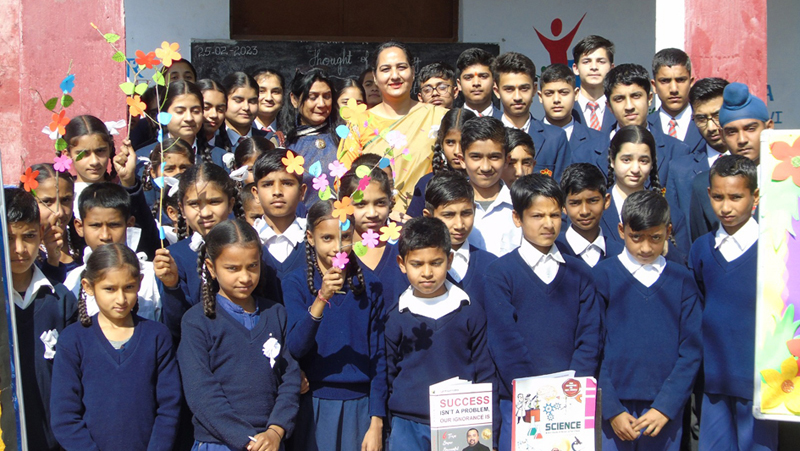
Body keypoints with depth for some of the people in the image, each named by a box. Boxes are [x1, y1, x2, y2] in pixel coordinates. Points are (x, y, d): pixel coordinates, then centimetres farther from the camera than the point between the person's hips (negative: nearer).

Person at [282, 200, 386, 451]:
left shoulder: (370, 285, 0)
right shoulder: (296, 283, -3)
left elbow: (379, 356, 1)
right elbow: (294, 348, -14)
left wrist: (376, 422, -3)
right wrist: (321, 300, -28)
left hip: (359, 405, 1)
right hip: (315, 405, -1)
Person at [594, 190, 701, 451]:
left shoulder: (682, 281, 5)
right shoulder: (602, 276, 0)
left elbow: (691, 351, 2)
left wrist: (665, 407, -8)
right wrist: (612, 410, -9)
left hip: (665, 412, 1)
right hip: (612, 410, -1)